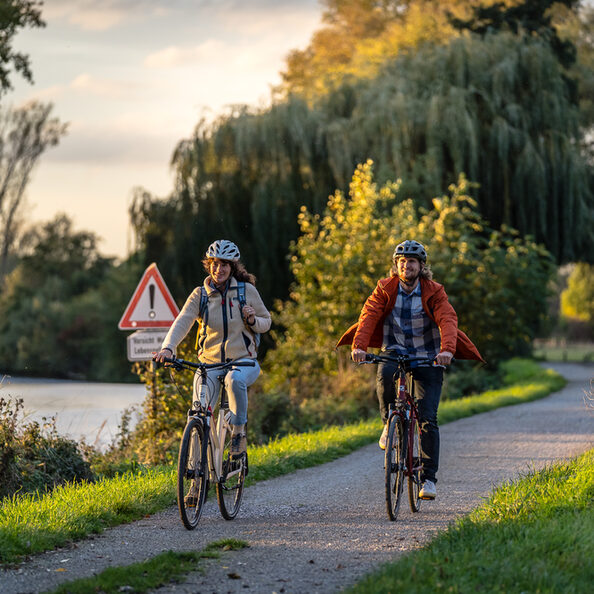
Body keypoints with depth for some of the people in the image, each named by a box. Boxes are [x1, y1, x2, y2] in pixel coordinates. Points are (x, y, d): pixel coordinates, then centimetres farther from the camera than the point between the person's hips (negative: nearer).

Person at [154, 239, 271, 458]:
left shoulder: (247, 290, -1)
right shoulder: (200, 294, -1)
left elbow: (266, 322, 9)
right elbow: (182, 322, -16)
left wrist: (253, 320, -16)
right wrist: (167, 348, -35)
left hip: (244, 362, -1)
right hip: (210, 363, 2)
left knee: (234, 380, -38)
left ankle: (239, 432, -18)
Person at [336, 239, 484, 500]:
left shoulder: (434, 292, -6)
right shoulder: (385, 288, -3)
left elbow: (448, 320, -20)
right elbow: (369, 315, -15)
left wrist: (447, 349, -40)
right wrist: (359, 346, -33)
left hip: (426, 359, -1)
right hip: (394, 352, 1)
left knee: (428, 419, -9)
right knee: (385, 375, -36)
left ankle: (429, 478, -2)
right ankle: (390, 424, -10)